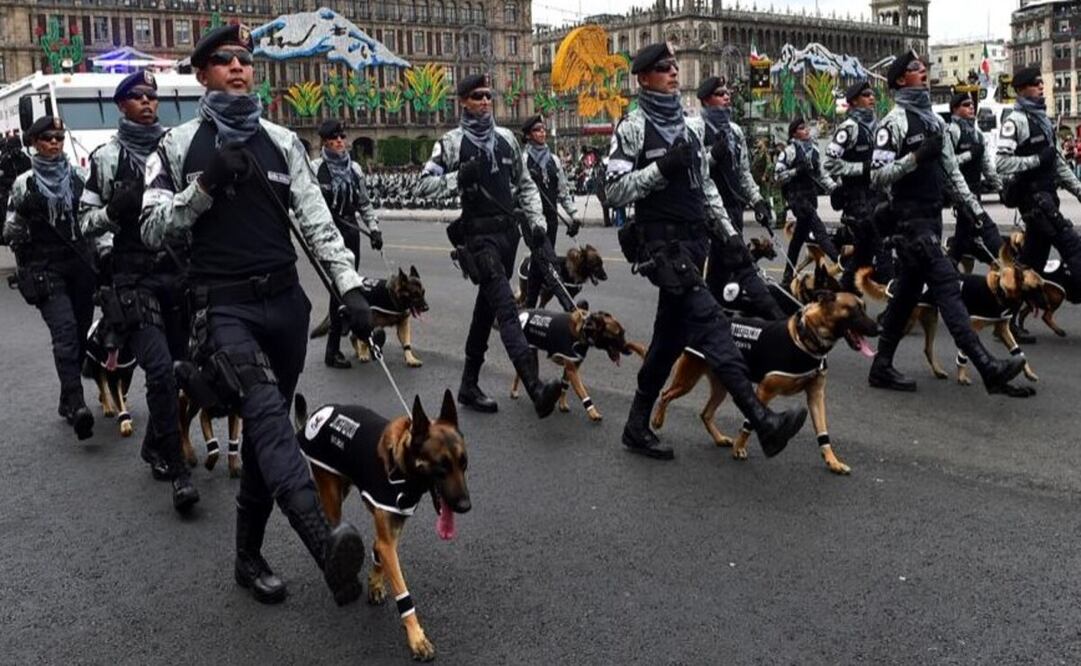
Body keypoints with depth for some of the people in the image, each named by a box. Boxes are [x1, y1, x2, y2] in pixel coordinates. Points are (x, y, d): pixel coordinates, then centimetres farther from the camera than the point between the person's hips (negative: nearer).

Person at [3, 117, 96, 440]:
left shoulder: (75, 177, 10)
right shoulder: (25, 183, 2)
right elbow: (10, 232, 4)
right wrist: (23, 210, -12)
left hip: (79, 264, 4)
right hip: (44, 269, -4)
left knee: (80, 334, 4)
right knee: (65, 331, -19)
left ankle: (69, 401, 18)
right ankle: (77, 406, -28)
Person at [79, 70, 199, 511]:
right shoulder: (106, 157, 5)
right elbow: (87, 218, 7)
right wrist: (112, 211, -12)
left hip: (180, 271, 3)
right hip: (134, 275, -3)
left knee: (177, 367, 9)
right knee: (160, 368, -16)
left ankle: (155, 448, 31)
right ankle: (177, 471, -9)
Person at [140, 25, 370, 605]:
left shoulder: (281, 141, 11)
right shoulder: (179, 146, 4)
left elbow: (316, 218, 5)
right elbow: (152, 229, 0)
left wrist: (349, 286, -6)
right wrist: (205, 185, -13)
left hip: (284, 301, 4)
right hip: (223, 306, -4)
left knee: (266, 427, 10)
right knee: (267, 409, -28)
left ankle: (249, 557, 25)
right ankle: (325, 544, -45)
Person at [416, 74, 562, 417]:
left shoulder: (506, 138, 13)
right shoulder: (452, 142, -2)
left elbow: (525, 184, 17)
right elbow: (423, 185, -4)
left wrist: (537, 225, 7)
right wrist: (458, 177, -20)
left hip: (509, 231, 6)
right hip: (479, 234, -6)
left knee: (487, 308, 13)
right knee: (507, 308, -18)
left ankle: (469, 385, 24)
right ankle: (536, 389, -30)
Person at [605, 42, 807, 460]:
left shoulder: (691, 125, 17)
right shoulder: (633, 128, -5)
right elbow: (615, 191, -10)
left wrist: (727, 230, 14)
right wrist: (661, 167, -18)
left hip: (694, 241, 8)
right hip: (662, 243, -8)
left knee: (670, 335, 10)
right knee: (710, 323, -17)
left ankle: (637, 426, 21)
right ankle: (762, 422, -23)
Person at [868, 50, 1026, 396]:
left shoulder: (935, 120, 16)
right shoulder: (894, 121, -9)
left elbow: (951, 170, 19)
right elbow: (878, 175, -15)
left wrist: (976, 208, 14)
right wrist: (915, 156, -25)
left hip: (933, 217, 9)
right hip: (910, 219, -9)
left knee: (907, 290, 10)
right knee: (946, 285, -14)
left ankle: (882, 366, 17)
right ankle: (988, 367, -18)